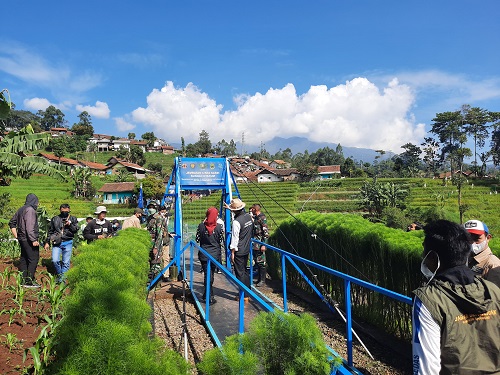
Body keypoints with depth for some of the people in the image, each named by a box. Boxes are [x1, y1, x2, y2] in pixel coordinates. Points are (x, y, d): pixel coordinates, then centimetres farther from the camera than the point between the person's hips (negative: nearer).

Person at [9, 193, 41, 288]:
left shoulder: (21, 210, 13)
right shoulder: (30, 210, -16)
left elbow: (12, 223, 21)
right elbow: (30, 227, -24)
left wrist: (16, 236, 20)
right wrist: (34, 240, -23)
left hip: (22, 239, 10)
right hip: (28, 240, -10)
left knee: (24, 259, 15)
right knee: (33, 259, -5)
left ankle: (23, 280, 21)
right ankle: (29, 282, -5)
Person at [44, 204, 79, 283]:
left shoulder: (73, 219, 7)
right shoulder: (55, 219, 10)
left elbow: (76, 230, -3)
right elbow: (50, 231, 16)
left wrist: (70, 225, -19)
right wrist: (47, 242, 13)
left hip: (68, 243, -1)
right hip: (57, 243, 1)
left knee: (66, 262, 1)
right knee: (55, 260, -9)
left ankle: (62, 276, 13)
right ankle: (59, 274, 14)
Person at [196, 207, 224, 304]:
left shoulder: (201, 226, -9)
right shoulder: (219, 227, -11)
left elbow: (197, 240, -1)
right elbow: (221, 242, -6)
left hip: (203, 254, 0)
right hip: (215, 254, 0)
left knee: (207, 274, 7)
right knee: (210, 275, 14)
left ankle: (207, 296, 10)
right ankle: (209, 296, 23)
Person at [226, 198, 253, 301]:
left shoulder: (236, 222, -22)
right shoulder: (249, 216, 1)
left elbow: (235, 239, -18)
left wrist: (232, 253, -10)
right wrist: (229, 208, 31)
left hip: (239, 251, -8)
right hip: (247, 249, 8)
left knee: (240, 273, 2)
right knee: (245, 271, 19)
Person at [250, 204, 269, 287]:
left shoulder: (262, 218, -14)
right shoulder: (255, 217, 13)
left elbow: (266, 232, -19)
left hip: (260, 243, -9)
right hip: (255, 243, 9)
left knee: (261, 262, -3)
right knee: (256, 261, 13)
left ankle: (262, 280, 5)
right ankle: (259, 279, 23)